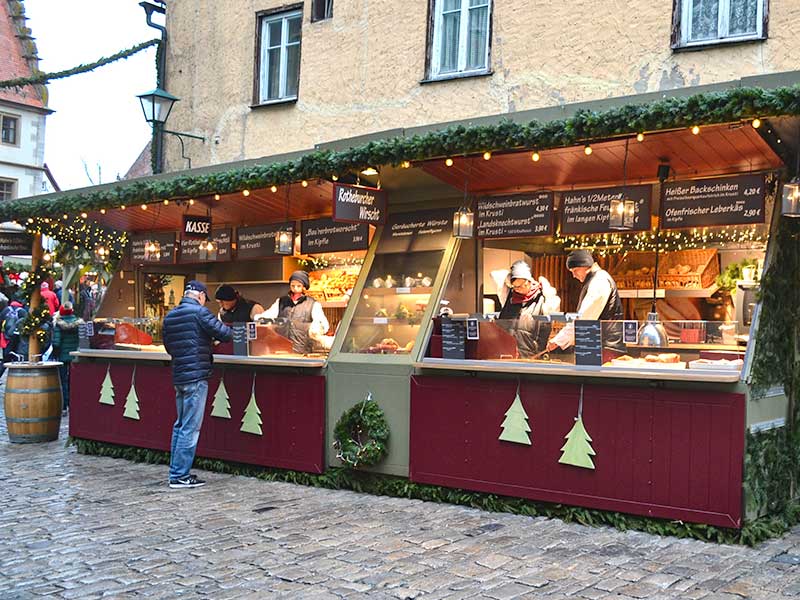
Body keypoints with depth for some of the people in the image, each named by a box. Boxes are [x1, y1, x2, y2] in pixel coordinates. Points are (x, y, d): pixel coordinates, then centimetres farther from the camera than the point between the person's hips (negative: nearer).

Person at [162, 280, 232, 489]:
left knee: (180, 425, 17)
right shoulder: (199, 312, -11)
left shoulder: (169, 316, 12)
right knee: (190, 428, -4)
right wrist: (228, 330, 9)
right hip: (196, 377, -8)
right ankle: (180, 476, -1)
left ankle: (176, 472, 21)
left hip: (178, 376, 8)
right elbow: (224, 334, -13)